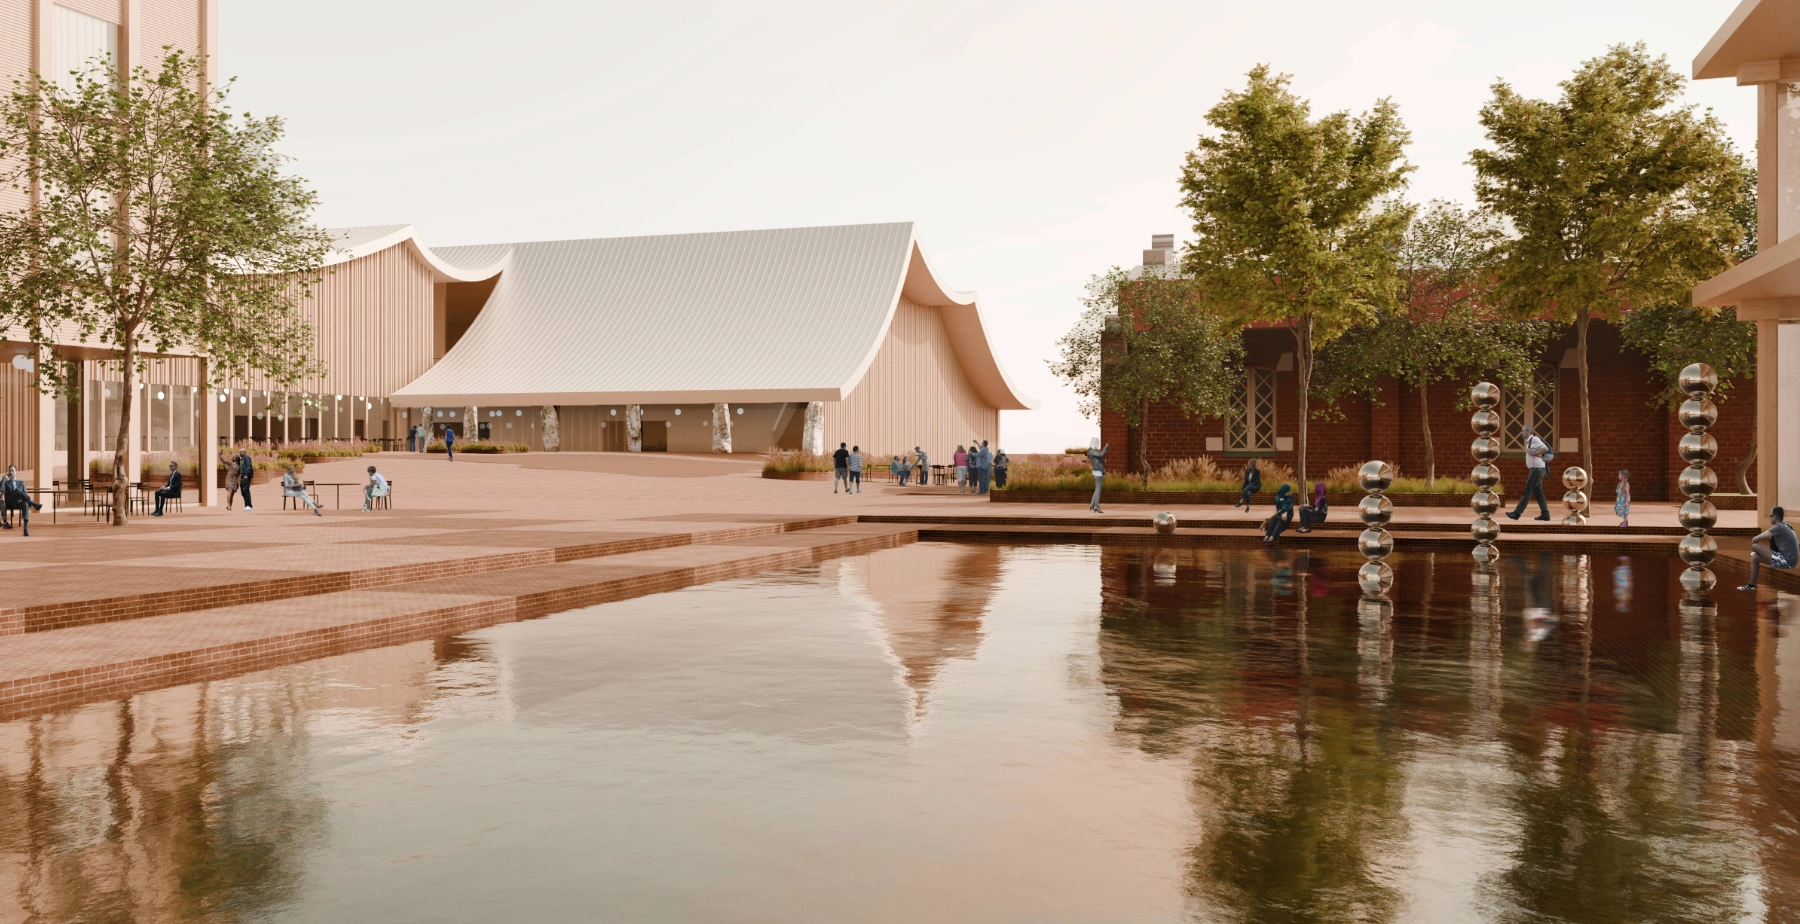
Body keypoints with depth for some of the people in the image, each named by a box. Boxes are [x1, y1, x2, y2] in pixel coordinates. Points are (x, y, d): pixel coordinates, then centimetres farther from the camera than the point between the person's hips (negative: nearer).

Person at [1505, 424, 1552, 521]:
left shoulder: (1534, 439, -13)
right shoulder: (1529, 441, 16)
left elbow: (1545, 448, -24)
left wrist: (1533, 453, -19)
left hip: (1537, 469, -10)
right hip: (1536, 469, 10)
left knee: (1527, 491, -7)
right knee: (1538, 492, 11)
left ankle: (1516, 513, -6)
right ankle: (1545, 514, 12)